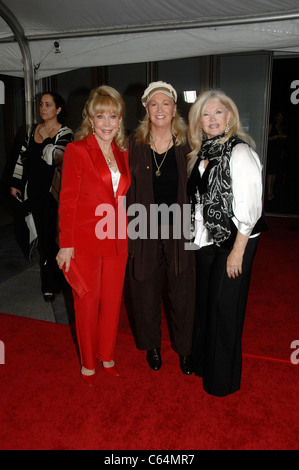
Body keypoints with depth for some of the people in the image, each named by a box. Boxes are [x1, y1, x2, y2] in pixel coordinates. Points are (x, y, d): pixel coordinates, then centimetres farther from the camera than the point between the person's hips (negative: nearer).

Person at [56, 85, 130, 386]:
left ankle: (107, 356, 34)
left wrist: (125, 232, 8)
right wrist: (66, 244, -11)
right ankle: (87, 363, 28)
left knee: (112, 301, 13)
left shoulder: (122, 154, 10)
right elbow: (68, 200, -8)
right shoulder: (76, 150, -6)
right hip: (85, 241, -5)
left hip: (116, 240, 5)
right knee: (87, 302, 8)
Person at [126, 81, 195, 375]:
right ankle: (152, 345, 36)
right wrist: (127, 227, -2)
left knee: (181, 292, 10)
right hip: (144, 231, 0)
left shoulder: (186, 144, 0)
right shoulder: (134, 144, 0)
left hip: (178, 231, 0)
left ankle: (184, 348, 32)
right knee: (146, 291, 13)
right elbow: (127, 188, 2)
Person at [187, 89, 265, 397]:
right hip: (206, 240, 7)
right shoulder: (202, 153, 7)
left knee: (224, 306, 4)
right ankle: (202, 361, 39)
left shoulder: (240, 152, -15)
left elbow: (249, 207, -18)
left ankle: (223, 379, 25)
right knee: (204, 301, 17)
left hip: (233, 241, -7)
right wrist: (197, 234, 8)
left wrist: (237, 251, -18)